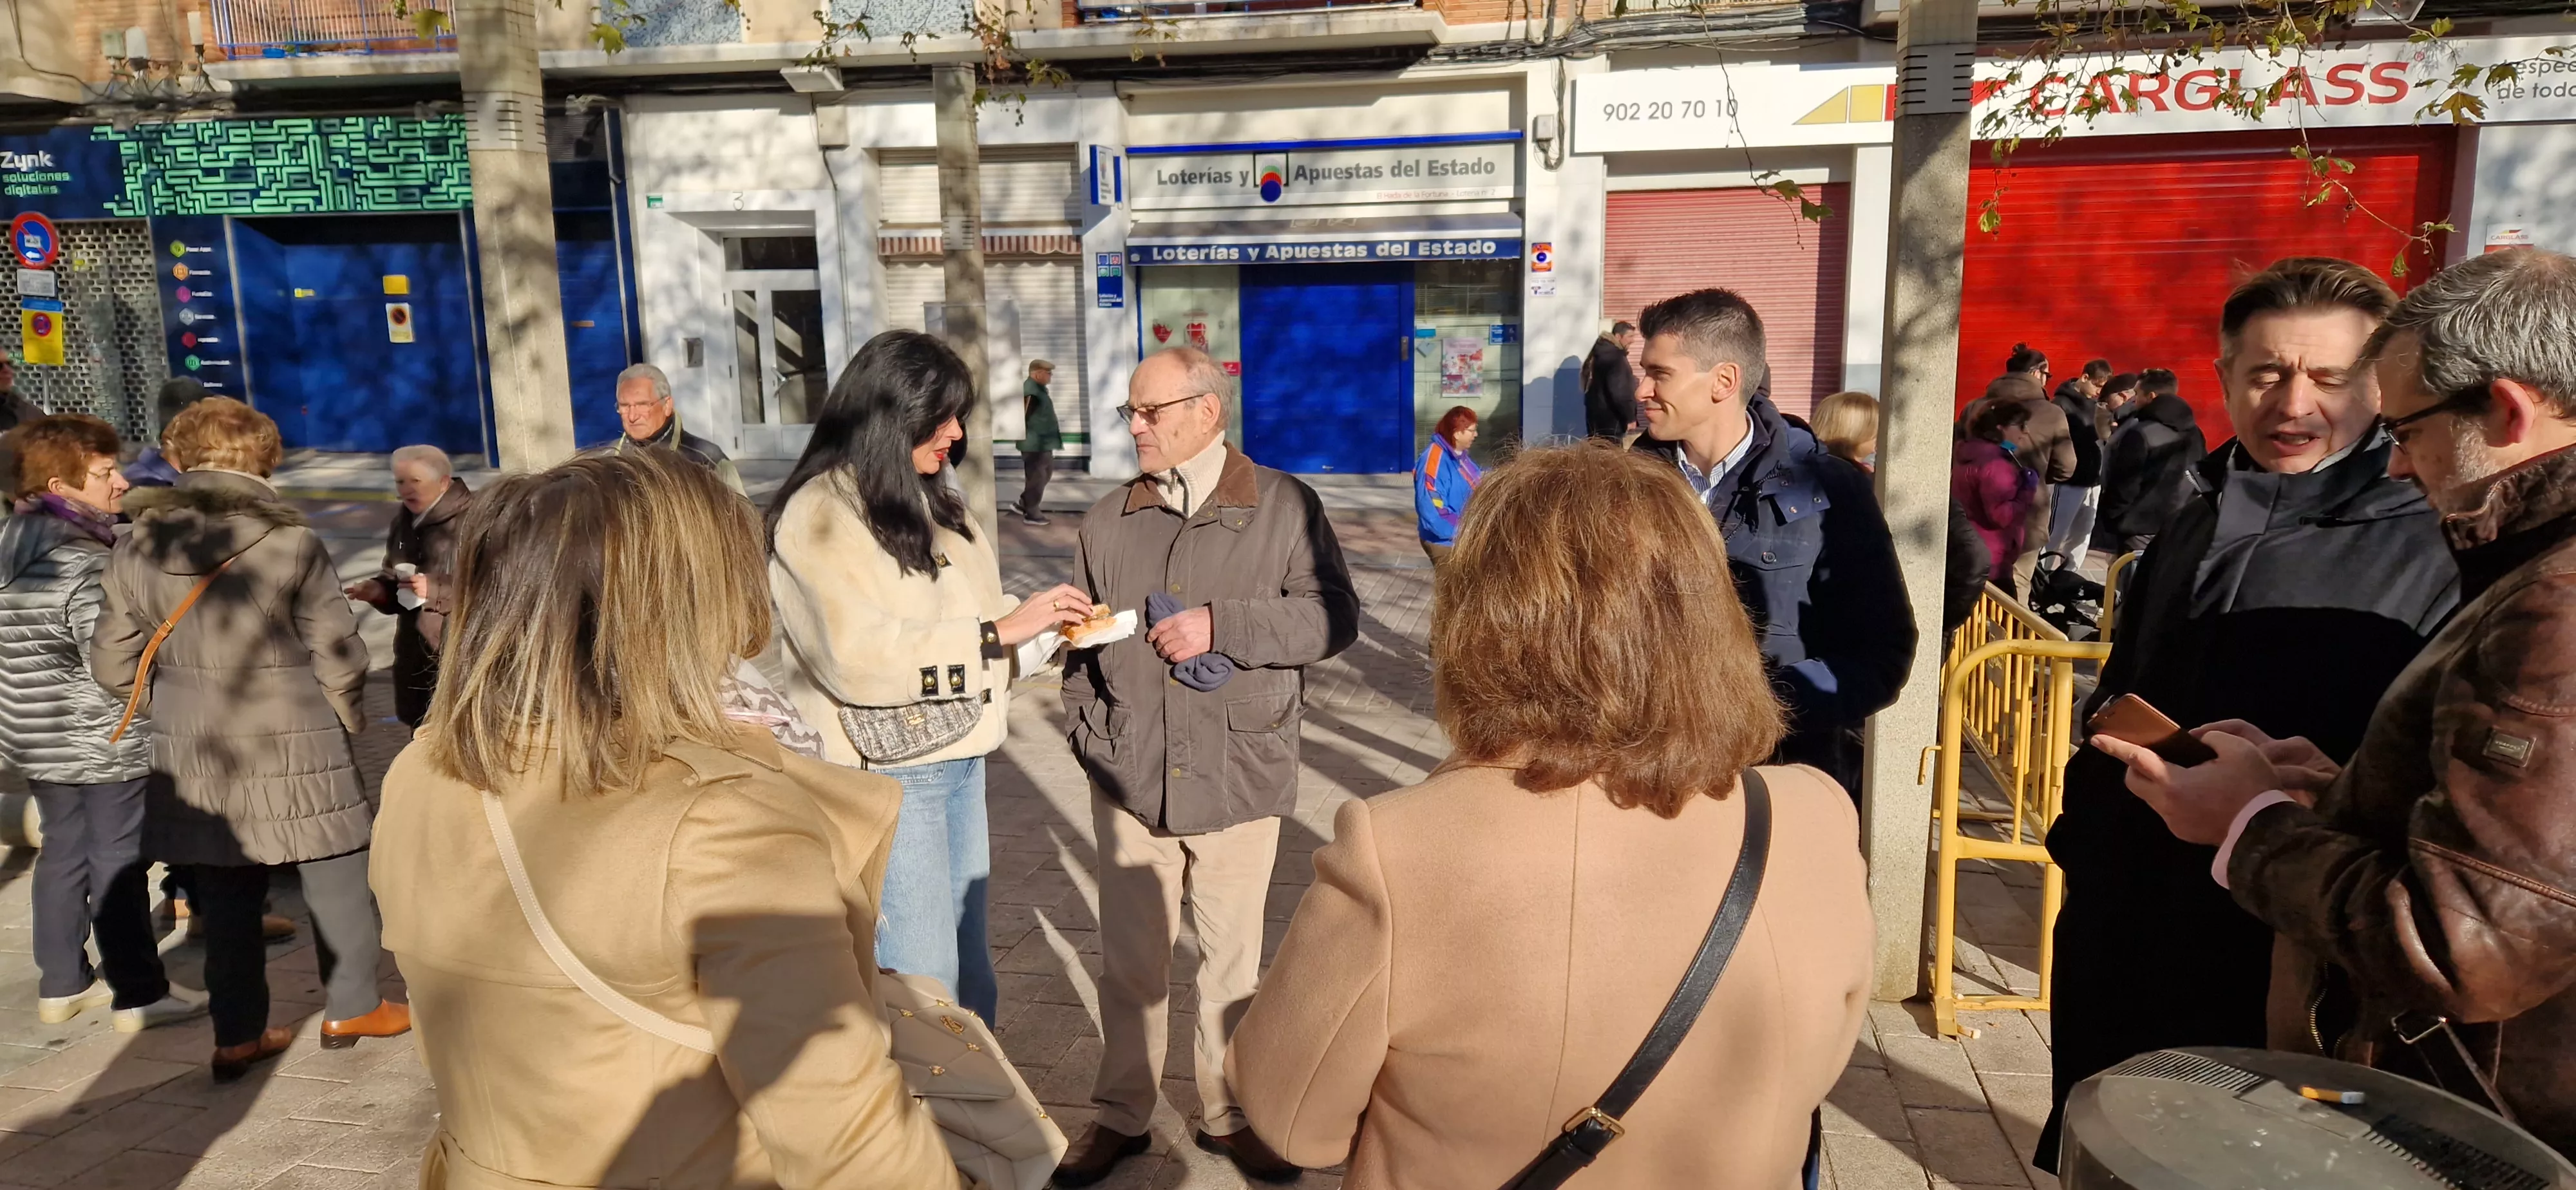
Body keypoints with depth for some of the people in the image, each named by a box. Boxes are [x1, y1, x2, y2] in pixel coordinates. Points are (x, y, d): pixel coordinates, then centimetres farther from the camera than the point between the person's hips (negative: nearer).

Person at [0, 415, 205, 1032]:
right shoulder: (85, 568, -24)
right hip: (105, 744, -8)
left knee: (62, 854, 18)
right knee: (118, 864, 1)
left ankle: (62, 984, 29)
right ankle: (138, 997, 11)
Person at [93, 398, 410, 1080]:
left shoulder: (137, 547, -1)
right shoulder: (290, 541, -14)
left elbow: (112, 665, 5)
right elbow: (339, 658, -11)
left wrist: (174, 714, 20)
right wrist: (345, 721, 7)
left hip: (192, 758, 4)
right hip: (294, 751, -4)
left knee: (225, 897, 15)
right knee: (338, 880, 13)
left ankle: (237, 1037, 24)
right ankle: (352, 1009, 25)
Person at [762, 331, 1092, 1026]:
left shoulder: (933, 500, 12)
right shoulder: (821, 514, -13)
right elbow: (860, 660, -23)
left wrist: (1044, 625, 5)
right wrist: (998, 631, -19)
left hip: (959, 764, 8)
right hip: (883, 777, -8)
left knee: (969, 973, 13)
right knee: (921, 989, -4)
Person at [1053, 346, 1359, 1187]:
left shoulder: (1285, 506, -4)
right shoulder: (1108, 520, 6)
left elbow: (1336, 617, -9)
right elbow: (1082, 642, 13)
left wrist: (1221, 625, -17)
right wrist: (1089, 732, 2)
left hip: (1240, 776, -2)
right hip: (1130, 779, 2)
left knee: (1232, 958, 12)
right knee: (1130, 959, 13)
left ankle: (1228, 1114, 31)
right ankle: (1121, 1116, 31)